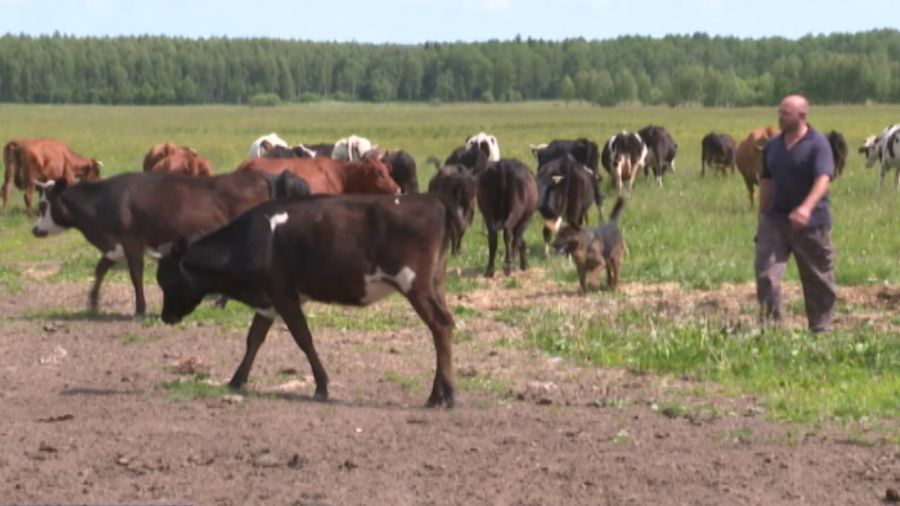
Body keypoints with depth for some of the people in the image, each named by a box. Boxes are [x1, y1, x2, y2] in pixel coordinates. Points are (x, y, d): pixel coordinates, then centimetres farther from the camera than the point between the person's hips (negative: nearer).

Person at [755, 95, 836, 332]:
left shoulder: (818, 144, -11)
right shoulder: (772, 146, 9)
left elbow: (823, 179, -24)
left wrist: (807, 207, -40)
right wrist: (762, 218, 16)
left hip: (811, 223, -5)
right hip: (775, 220, 5)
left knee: (818, 279, 6)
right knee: (765, 273, -8)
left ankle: (820, 328, 18)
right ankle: (769, 326, -3)